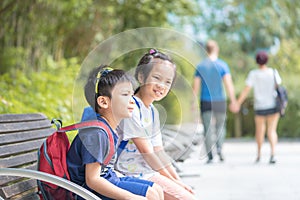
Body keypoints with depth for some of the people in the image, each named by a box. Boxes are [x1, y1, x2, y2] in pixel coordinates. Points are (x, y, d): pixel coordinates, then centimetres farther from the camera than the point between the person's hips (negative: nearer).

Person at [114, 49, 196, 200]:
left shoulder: (153, 112, 13)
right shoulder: (131, 108, -16)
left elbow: (158, 151, 14)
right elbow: (146, 151, -17)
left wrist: (177, 180, 5)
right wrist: (172, 180, -12)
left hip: (151, 171, 9)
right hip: (136, 175, -9)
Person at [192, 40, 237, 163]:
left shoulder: (200, 66, 2)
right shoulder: (222, 65, -3)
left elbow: (196, 86, 1)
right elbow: (228, 84, -11)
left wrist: (193, 103, 8)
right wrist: (233, 101, -12)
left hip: (205, 102, 1)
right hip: (219, 102, -1)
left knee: (208, 129, 3)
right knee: (220, 126, 16)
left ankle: (210, 156, -3)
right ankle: (219, 147, -7)